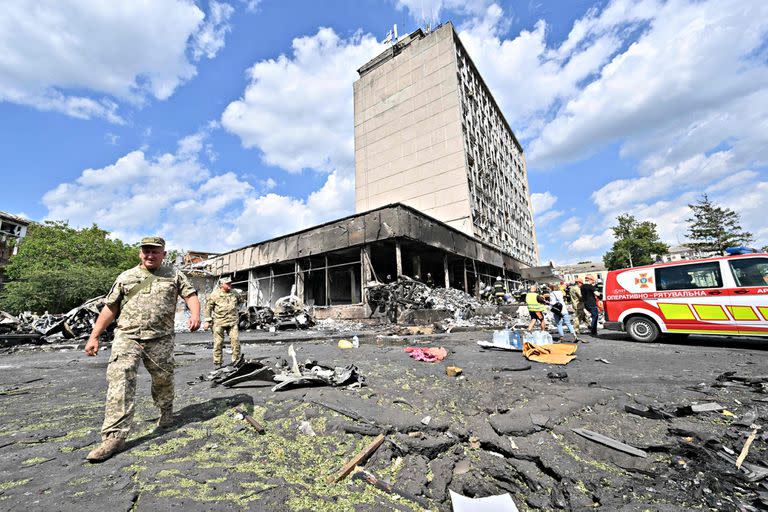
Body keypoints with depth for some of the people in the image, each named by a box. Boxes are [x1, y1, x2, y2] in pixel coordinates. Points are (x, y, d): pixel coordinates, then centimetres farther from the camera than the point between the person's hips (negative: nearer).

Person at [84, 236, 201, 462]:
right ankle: (114, 437, -7)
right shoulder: (126, 277, 12)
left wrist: (195, 315, -19)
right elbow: (109, 308, 13)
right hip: (127, 336, 1)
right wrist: (94, 336, 8)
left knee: (163, 380, 9)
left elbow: (191, 295, 0)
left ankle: (166, 413, 34)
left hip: (160, 340, 0)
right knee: (119, 380, -12)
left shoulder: (174, 275, 7)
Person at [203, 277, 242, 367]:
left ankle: (236, 361, 8)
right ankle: (217, 363, 16)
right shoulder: (214, 294, -3)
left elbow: (239, 299, 28)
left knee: (235, 340, -2)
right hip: (219, 322, -3)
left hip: (232, 321, 3)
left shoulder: (235, 293, 8)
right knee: (218, 343, 3)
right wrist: (207, 321, -3)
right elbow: (208, 307, 1)